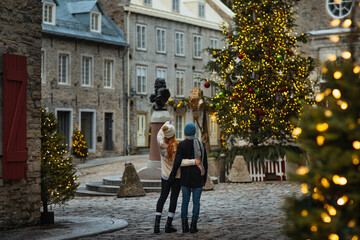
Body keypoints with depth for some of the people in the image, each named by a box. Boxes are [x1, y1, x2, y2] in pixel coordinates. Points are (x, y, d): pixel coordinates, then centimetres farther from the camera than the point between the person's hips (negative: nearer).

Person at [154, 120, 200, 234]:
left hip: (165, 176, 4)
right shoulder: (175, 146, -23)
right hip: (177, 176, -4)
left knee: (162, 197, 13)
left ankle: (157, 224, 6)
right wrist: (193, 161, -27)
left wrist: (166, 123, 26)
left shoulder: (161, 144, -10)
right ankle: (168, 225, 5)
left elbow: (159, 134, 11)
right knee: (174, 198, 4)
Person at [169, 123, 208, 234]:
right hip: (198, 177, 0)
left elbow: (177, 162, -12)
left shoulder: (182, 145, -7)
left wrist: (172, 175, -2)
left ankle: (184, 225, 7)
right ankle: (193, 226, 2)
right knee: (196, 201, 4)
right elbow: (205, 163, 3)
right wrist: (204, 178, 11)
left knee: (185, 200, 9)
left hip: (186, 177, 0)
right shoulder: (201, 145, 0)